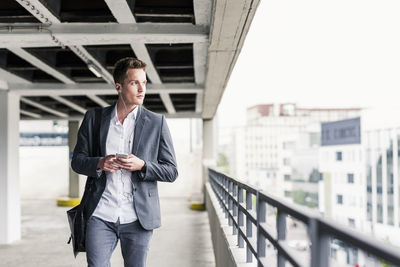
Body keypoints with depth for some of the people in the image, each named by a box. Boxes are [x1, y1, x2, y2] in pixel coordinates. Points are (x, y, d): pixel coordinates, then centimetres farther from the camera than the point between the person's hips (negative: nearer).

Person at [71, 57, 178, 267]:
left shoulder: (157, 123, 4)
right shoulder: (94, 118, 7)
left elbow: (171, 171, 4)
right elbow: (77, 161, 11)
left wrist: (142, 166, -14)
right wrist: (99, 163, -11)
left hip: (138, 218, 0)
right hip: (100, 216, 0)